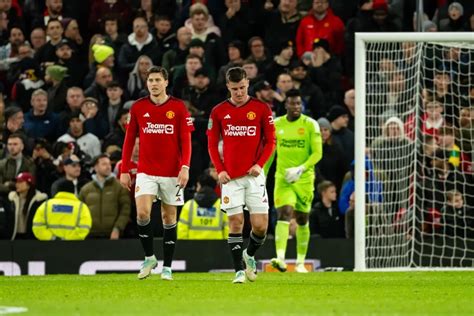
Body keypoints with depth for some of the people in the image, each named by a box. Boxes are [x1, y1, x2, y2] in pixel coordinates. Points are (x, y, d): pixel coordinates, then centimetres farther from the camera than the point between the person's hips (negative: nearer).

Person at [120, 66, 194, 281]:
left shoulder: (178, 107, -2)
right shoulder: (138, 107, 3)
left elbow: (185, 140, -3)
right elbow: (129, 140, 8)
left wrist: (185, 167, -14)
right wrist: (124, 170, 3)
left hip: (171, 173, -1)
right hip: (146, 172, 1)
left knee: (169, 218, 5)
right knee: (142, 213, -15)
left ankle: (167, 267, 13)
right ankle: (149, 257, 3)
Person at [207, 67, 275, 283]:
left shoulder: (261, 109, 1)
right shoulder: (218, 111, 4)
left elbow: (270, 141, 4)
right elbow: (212, 144, 8)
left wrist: (259, 164, -10)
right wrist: (220, 170, -4)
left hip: (254, 175, 0)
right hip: (230, 176, 0)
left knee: (260, 225, -5)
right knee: (235, 222, -4)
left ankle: (250, 255, 23)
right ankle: (239, 270, 4)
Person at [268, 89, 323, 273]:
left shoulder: (310, 124, -3)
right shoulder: (276, 124, 4)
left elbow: (317, 153, -8)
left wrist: (301, 169, -22)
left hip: (304, 179, 0)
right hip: (283, 178, 0)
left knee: (302, 220, 8)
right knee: (284, 214, -18)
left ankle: (301, 262, 21)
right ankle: (280, 258, -30)